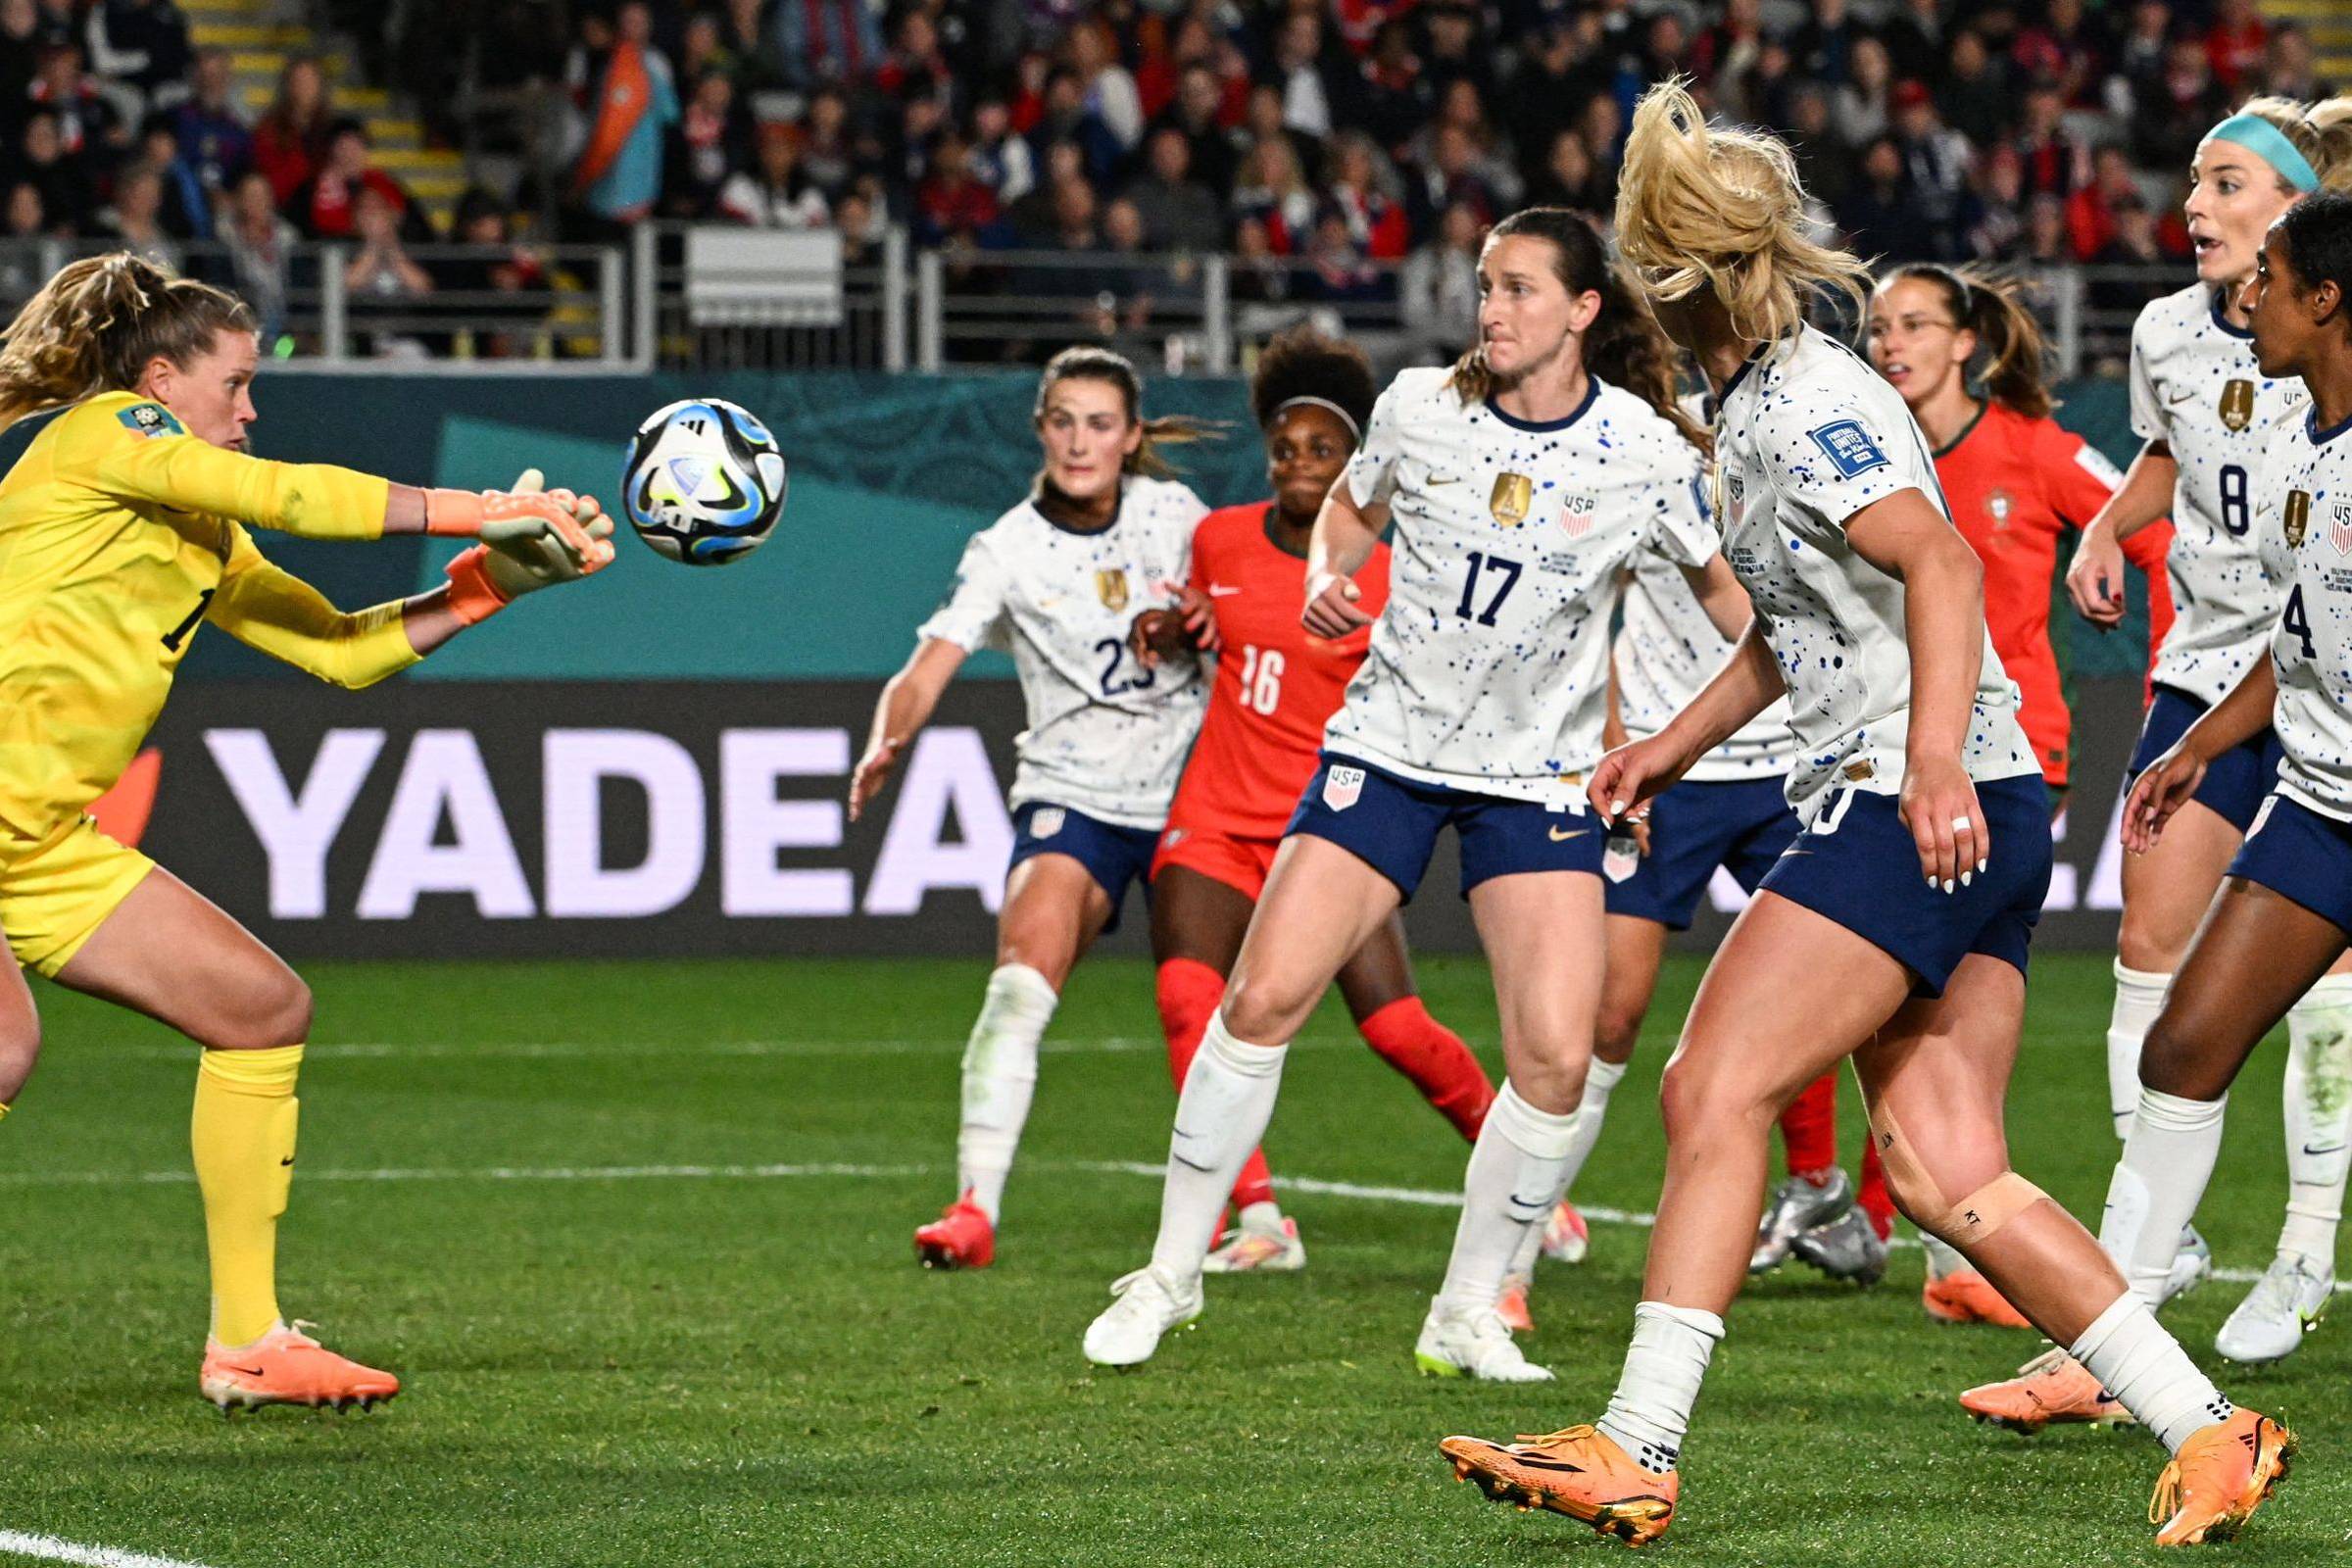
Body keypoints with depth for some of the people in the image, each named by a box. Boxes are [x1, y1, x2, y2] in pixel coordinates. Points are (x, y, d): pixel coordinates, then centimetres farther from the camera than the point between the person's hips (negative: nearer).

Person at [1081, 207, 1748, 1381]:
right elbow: (1350, 508, 15)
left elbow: (1721, 582, 4)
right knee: (1262, 999, -9)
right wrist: (1327, 578, -5)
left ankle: (1467, 1314, 5)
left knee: (1555, 1055, -14)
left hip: (1540, 778, -1)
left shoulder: (1644, 451, -8)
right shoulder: (1420, 408, -4)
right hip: (1390, 744, 1)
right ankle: (1172, 1271, 8)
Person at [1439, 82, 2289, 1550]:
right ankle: (2209, 1432, -1)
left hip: (1930, 809, -9)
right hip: (1980, 825, 9)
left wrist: (1934, 760, -35)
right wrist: (1677, 743, 38)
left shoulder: (1804, 406, -10)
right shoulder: (1764, 406, 20)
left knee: (1715, 1094, -10)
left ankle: (1637, 1449, -11)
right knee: (1949, 1179, 2)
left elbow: (1941, 561, -25)